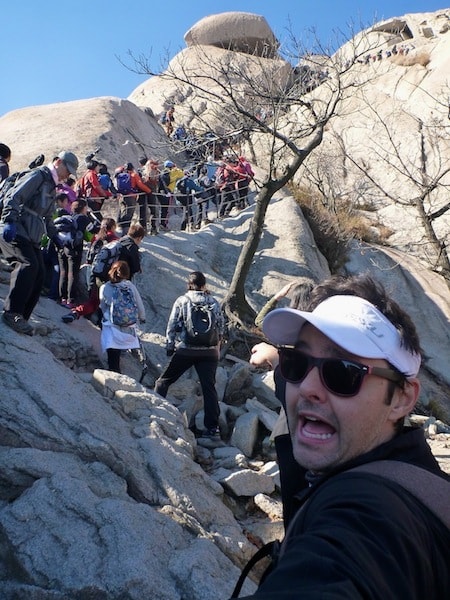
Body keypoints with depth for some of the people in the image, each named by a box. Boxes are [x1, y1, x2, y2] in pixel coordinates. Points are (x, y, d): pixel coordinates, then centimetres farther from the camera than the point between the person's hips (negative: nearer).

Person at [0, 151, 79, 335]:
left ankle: (20, 319, 2)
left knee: (38, 276, 0)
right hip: (15, 231, -10)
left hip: (31, 237, 10)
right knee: (28, 264, -29)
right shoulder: (38, 176, -5)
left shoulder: (51, 187, 26)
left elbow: (47, 218, 33)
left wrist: (55, 237, 24)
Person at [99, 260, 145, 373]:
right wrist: (142, 318, 25)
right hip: (129, 329, 2)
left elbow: (102, 308, 6)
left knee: (113, 359, 0)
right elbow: (140, 306, 5)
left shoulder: (105, 288, -8)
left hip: (111, 329, -2)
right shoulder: (131, 286, -5)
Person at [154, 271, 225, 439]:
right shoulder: (214, 302, 5)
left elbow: (172, 326, -1)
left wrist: (169, 346, 9)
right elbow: (221, 326, 9)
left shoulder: (181, 301, -1)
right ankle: (212, 428, 4)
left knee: (163, 381, 13)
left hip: (185, 350, -2)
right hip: (209, 351, 2)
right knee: (209, 387, 4)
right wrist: (217, 346, 20)